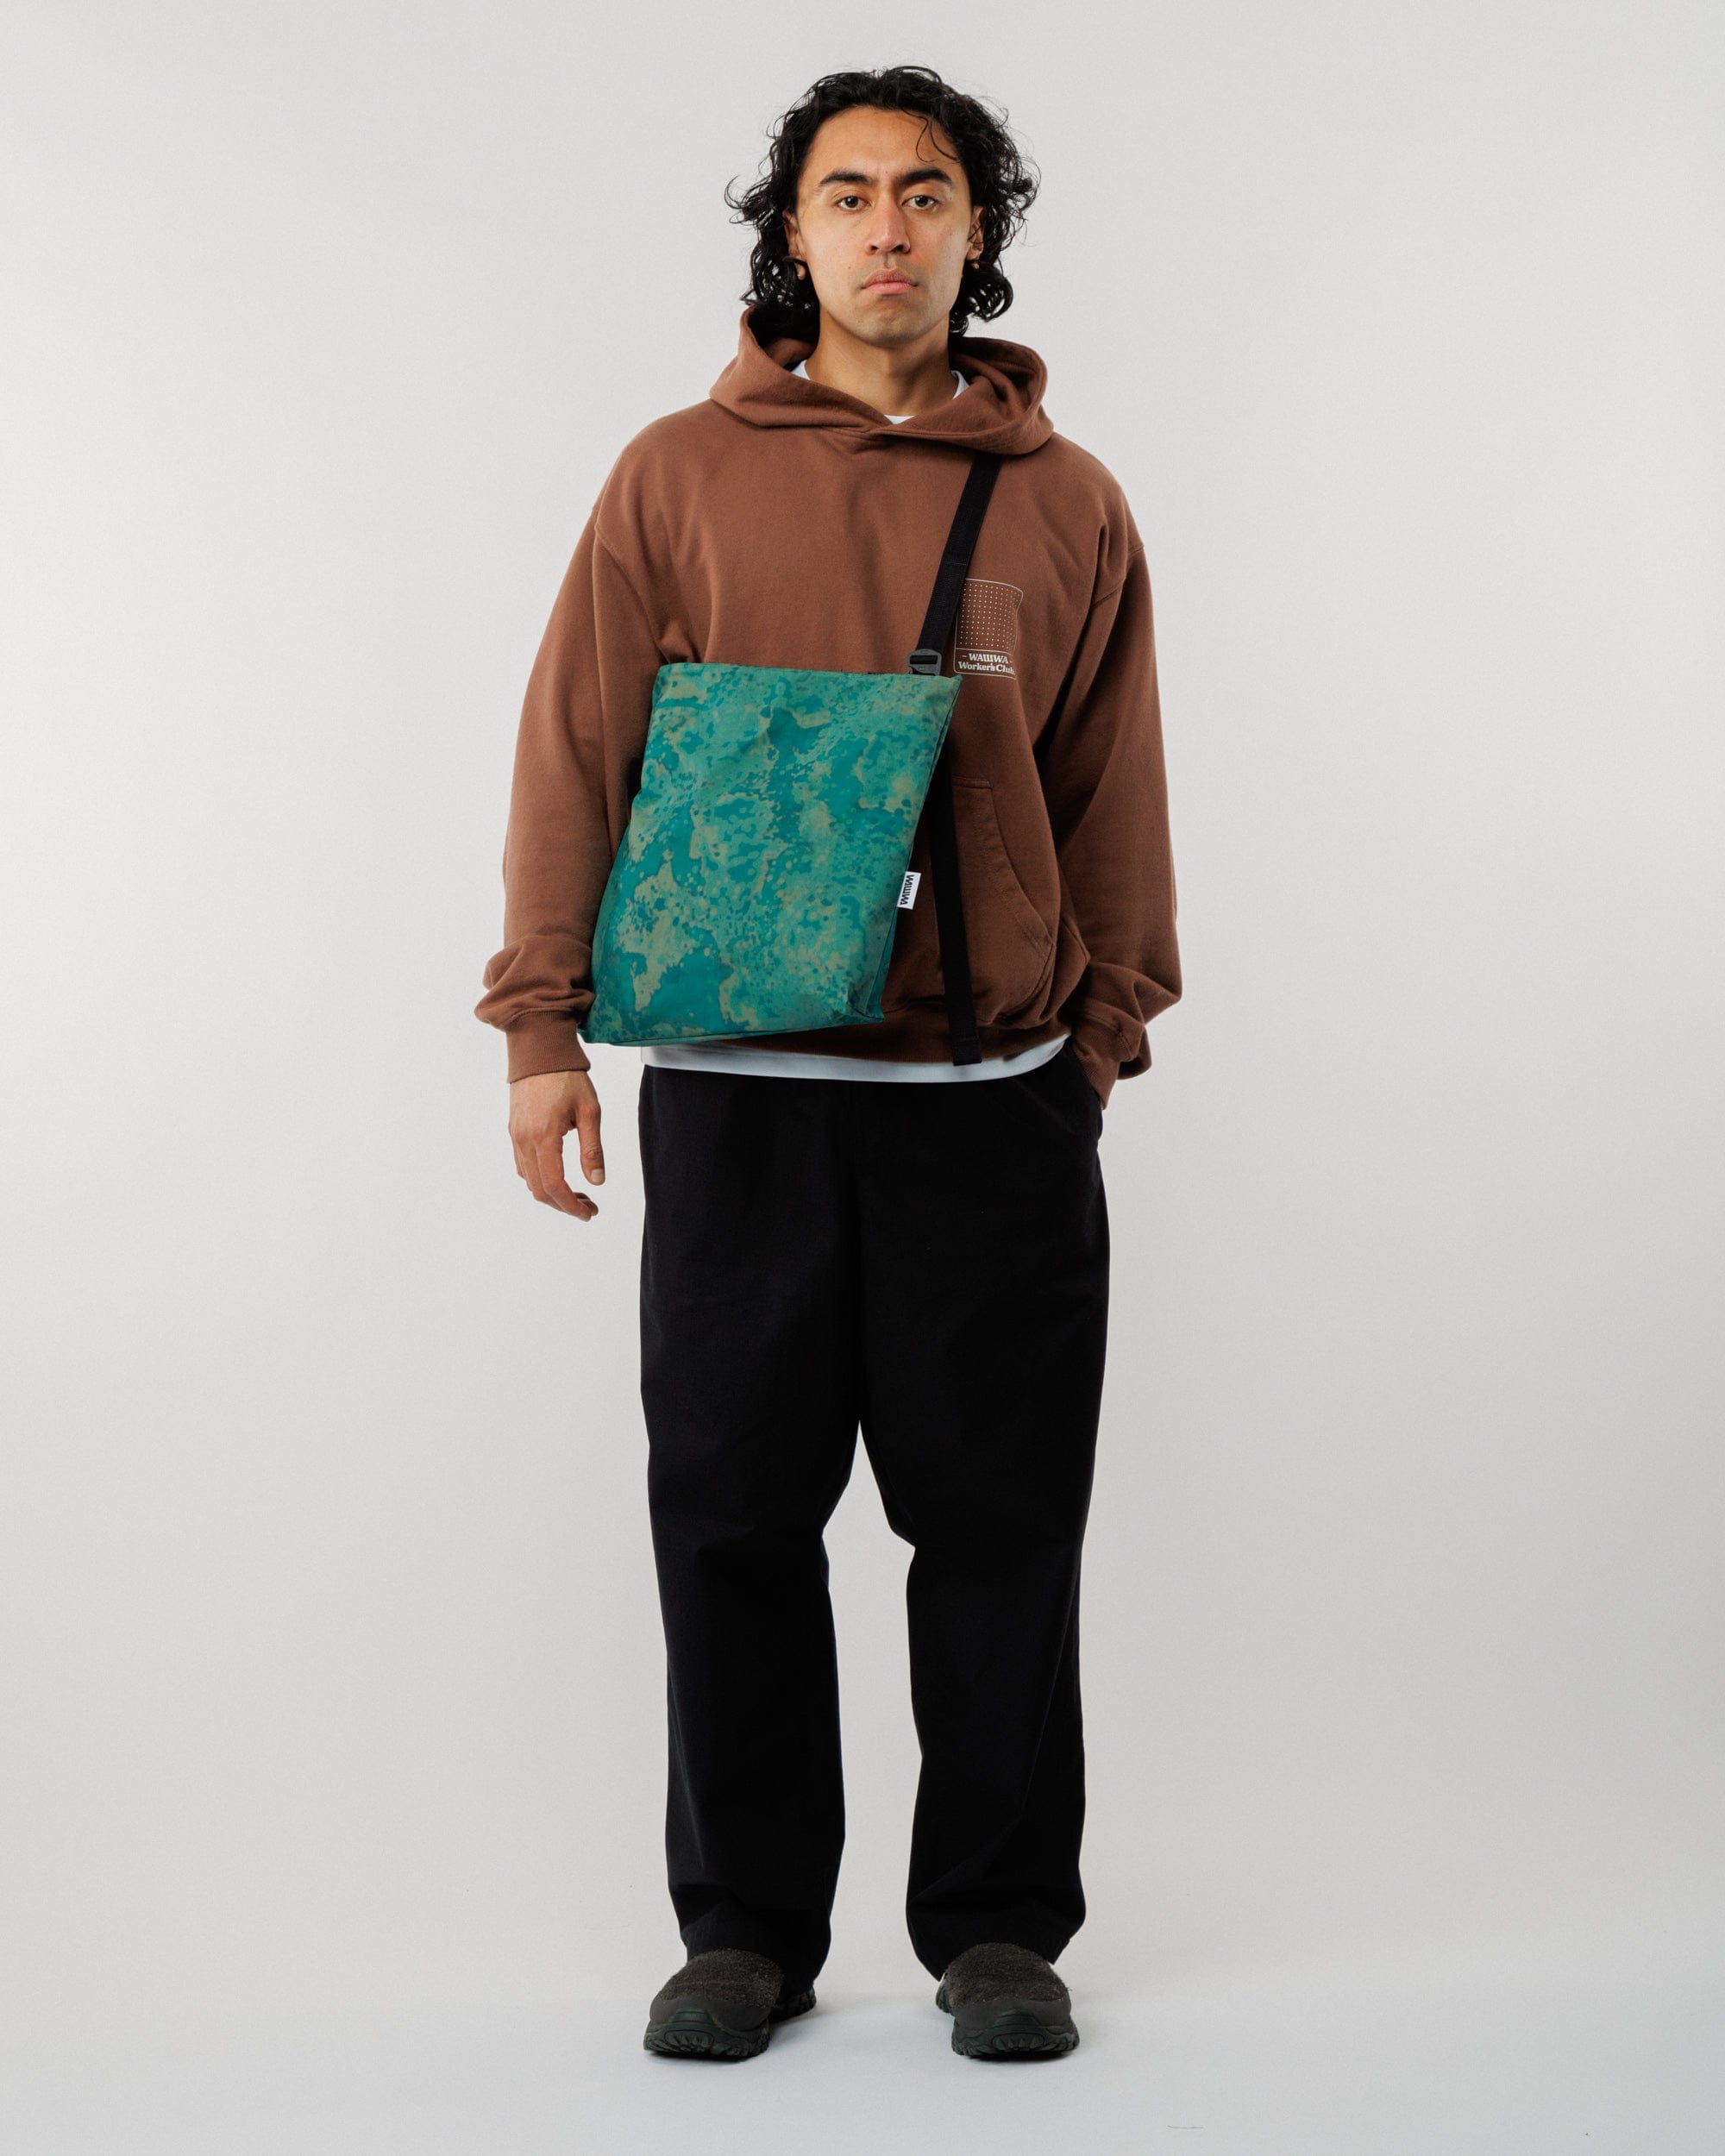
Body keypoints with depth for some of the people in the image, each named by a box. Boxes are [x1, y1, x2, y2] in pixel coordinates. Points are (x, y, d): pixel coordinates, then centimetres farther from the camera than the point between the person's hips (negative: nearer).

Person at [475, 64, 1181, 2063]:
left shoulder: (1065, 505, 6)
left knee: (1001, 1525, 5)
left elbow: (1109, 794, 11)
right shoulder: (681, 475, 4)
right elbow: (577, 755, 2)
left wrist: (1102, 1031, 11)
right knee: (732, 1514, 6)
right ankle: (744, 1924, 19)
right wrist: (542, 1026, -3)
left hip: (996, 1101, 1)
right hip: (737, 1088, 0)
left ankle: (999, 1923, 19)